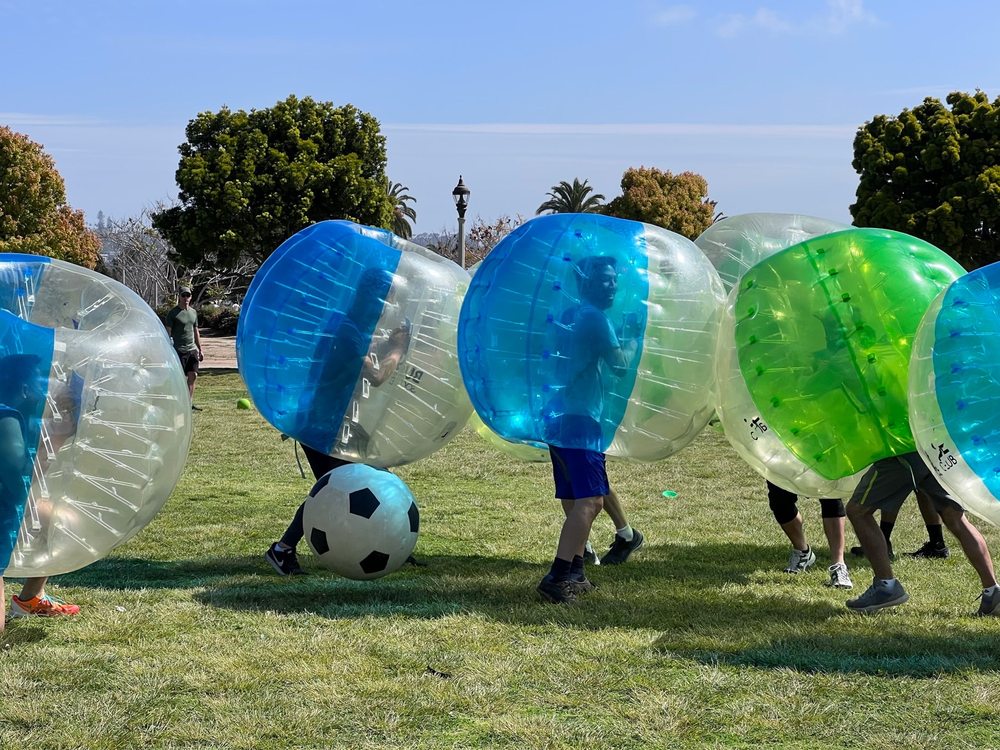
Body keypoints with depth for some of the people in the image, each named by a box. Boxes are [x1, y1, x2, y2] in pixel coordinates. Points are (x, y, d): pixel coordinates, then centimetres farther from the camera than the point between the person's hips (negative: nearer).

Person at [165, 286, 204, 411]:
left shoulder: (193, 312, 16)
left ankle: (190, 403, 7)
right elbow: (168, 333, -5)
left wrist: (200, 350, 20)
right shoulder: (173, 313, -3)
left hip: (192, 349, 6)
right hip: (179, 350, -6)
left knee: (193, 376, 1)